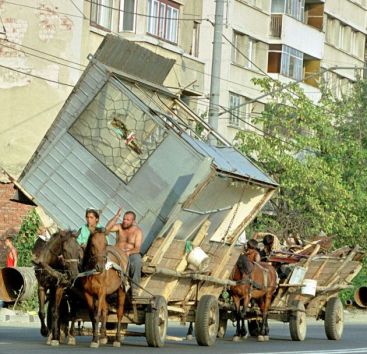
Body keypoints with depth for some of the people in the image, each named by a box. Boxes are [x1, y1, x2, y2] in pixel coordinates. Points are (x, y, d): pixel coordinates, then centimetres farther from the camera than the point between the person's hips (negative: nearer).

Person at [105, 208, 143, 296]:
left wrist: (129, 252, -32)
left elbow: (137, 248, -11)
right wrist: (116, 216, -15)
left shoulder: (138, 231, -2)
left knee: (136, 260, -38)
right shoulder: (119, 227, 6)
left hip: (132, 254, -2)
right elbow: (107, 228, -14)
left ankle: (134, 287, -27)